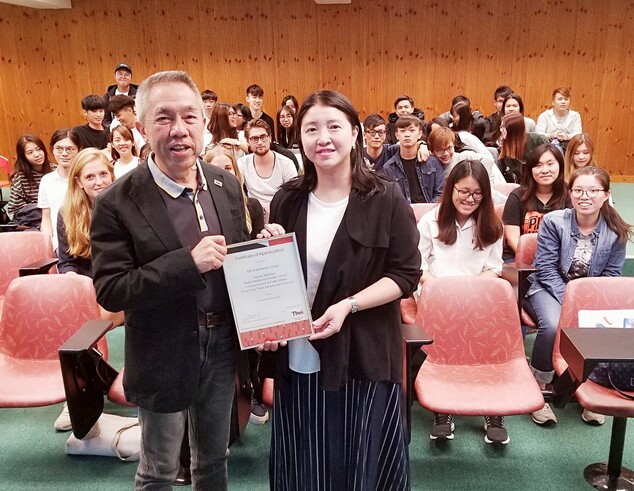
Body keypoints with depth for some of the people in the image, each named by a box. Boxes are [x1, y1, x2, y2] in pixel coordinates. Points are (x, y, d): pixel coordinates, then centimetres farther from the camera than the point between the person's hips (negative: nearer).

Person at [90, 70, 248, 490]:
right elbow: (109, 291, -19)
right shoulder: (117, 204, -16)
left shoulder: (227, 186, -2)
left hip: (222, 348, 4)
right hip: (164, 357, -4)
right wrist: (189, 263, -29)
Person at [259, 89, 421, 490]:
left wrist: (349, 305, -19)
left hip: (362, 357, -3)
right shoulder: (287, 200, 5)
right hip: (297, 358, 4)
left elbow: (406, 275, -7)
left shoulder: (386, 199, -7)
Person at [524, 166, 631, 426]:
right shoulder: (553, 221, -12)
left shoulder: (617, 232, -4)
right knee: (553, 326, -33)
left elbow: (611, 276, 1)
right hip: (550, 288, -2)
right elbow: (546, 268, -12)